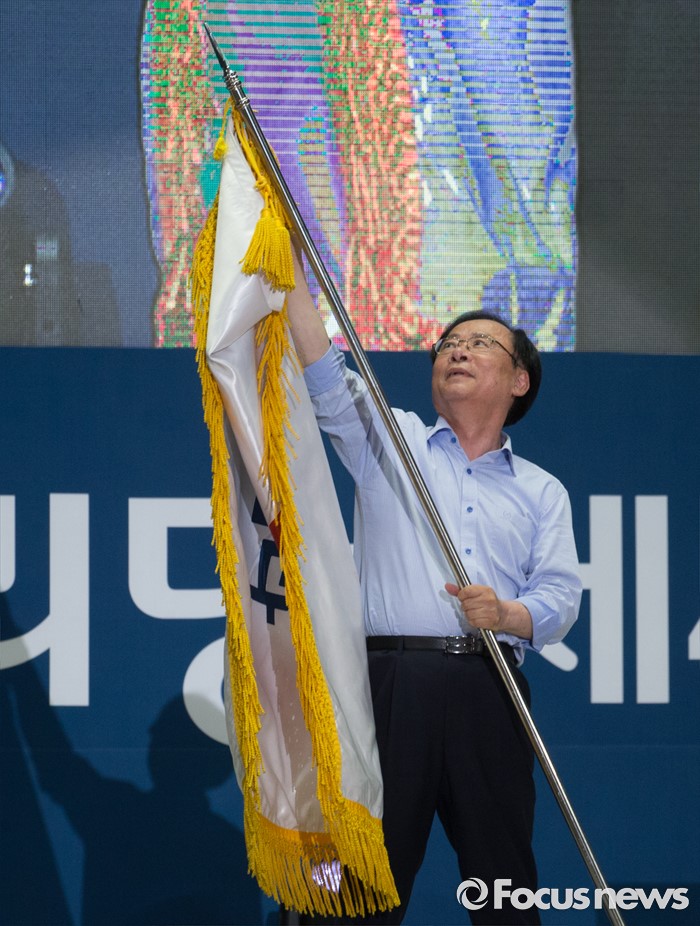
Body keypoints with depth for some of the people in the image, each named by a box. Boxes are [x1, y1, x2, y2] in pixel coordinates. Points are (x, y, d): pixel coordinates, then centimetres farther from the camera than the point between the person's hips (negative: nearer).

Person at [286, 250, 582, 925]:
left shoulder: (542, 491, 19)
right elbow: (322, 374, 1)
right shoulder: (391, 443, 16)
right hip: (392, 684, -2)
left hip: (491, 693, 2)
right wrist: (291, 269, -8)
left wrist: (507, 614, -14)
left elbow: (560, 597, 8)